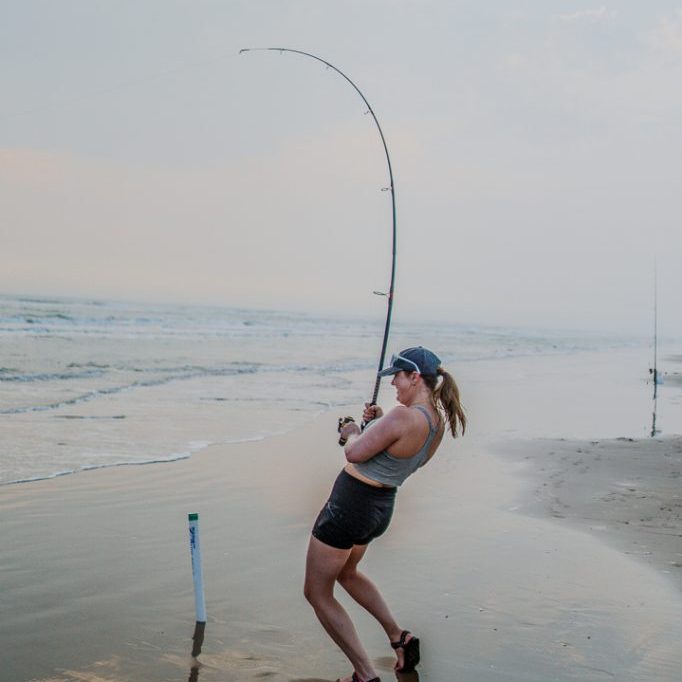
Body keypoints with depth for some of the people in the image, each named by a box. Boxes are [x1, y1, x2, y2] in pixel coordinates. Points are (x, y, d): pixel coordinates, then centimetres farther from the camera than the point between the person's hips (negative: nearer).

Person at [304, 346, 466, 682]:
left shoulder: (403, 417, -28)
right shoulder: (438, 423, -1)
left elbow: (355, 453, -25)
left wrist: (352, 432, -4)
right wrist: (380, 423, 6)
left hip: (349, 506, -9)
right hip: (381, 507, 9)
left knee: (317, 594, 6)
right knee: (346, 572, 34)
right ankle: (399, 638, 30)